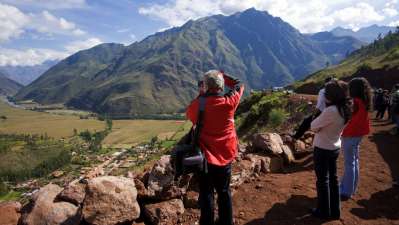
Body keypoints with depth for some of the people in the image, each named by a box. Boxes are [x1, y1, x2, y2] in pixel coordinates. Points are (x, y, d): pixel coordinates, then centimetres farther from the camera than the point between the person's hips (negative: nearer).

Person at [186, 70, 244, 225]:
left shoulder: (197, 104, -14)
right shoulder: (229, 102, -13)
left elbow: (188, 114, 9)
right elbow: (239, 85, 7)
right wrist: (222, 75, 10)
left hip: (205, 156, -1)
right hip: (225, 155, 2)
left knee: (206, 193, 11)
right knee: (224, 192, 18)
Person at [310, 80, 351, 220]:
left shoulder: (330, 111, -28)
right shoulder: (345, 110, -1)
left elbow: (313, 127, -17)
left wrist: (318, 117, -2)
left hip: (322, 149, -8)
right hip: (335, 148, 8)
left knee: (322, 181, 8)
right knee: (333, 179, 19)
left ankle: (324, 212, 23)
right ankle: (335, 211, 32)